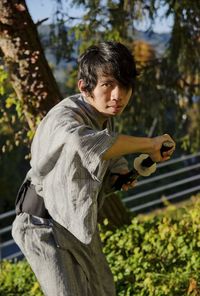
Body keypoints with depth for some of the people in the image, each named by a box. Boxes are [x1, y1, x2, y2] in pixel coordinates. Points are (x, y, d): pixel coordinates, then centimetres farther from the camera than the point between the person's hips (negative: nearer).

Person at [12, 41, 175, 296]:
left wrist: (121, 172, -4)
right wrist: (149, 144, -46)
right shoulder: (63, 117, -30)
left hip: (80, 224, 9)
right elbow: (85, 142, -56)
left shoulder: (105, 117, -2)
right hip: (46, 227, -8)